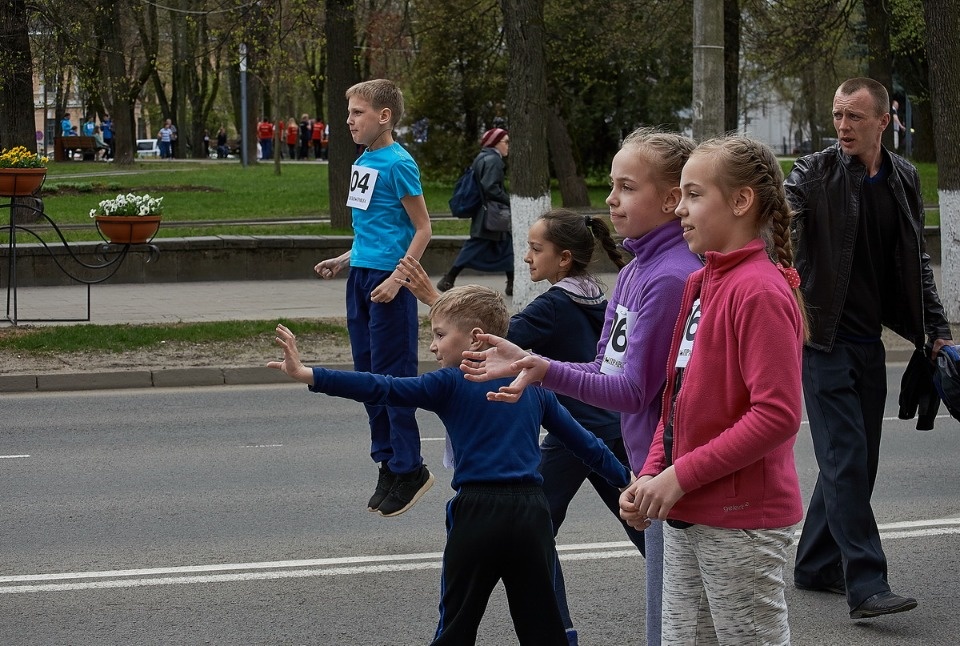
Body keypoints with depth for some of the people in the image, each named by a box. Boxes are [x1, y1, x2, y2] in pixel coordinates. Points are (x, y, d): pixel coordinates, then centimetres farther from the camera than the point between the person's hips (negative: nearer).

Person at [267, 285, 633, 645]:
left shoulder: (451, 384, -1)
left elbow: (381, 389, -12)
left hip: (477, 513, -4)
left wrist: (310, 376, -16)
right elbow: (582, 440, 19)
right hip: (532, 514, 4)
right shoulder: (533, 386, 13)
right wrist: (626, 478, 32)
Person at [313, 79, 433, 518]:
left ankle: (408, 468, 5)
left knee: (391, 375, -4)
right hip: (360, 277, 9)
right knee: (367, 374, 11)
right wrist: (344, 261, 16)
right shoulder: (363, 161, 12)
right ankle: (388, 463, 20)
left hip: (388, 280, -9)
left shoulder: (398, 164, -13)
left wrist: (396, 277, -20)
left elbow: (422, 228, -13)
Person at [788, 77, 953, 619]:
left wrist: (937, 330, 13)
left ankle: (817, 566, 23)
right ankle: (865, 584, -12)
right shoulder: (814, 174, -7)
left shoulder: (904, 180, 8)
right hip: (825, 339, -6)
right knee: (846, 457, -10)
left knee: (859, 459, 10)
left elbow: (917, 263, 15)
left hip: (868, 340, 6)